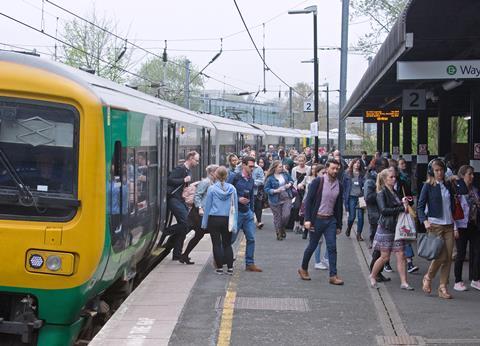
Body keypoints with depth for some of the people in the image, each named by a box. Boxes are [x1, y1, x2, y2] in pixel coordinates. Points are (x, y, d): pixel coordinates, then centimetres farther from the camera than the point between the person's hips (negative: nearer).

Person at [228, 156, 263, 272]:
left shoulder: (251, 180, 9)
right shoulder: (234, 178, -10)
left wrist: (251, 211, 15)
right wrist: (238, 199, -19)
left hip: (248, 213, 6)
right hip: (236, 212, -6)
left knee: (251, 238, 2)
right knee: (231, 239, 2)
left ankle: (250, 263, 9)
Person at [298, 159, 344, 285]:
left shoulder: (339, 186, 6)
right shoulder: (318, 182, -9)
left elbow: (339, 206, 13)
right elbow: (309, 200, -9)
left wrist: (339, 225, 12)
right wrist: (307, 219, -16)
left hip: (331, 220, 4)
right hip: (317, 219, -4)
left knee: (332, 247, -3)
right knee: (312, 246, 6)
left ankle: (333, 276, -2)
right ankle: (303, 269, 26)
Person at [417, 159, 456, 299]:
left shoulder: (448, 185, 12)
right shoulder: (428, 186, -3)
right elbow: (420, 206, -4)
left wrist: (454, 221, 13)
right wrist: (425, 220, -18)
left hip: (448, 225, 5)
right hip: (435, 224, -5)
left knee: (448, 257, 1)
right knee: (441, 256, -11)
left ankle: (443, 287, 9)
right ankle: (428, 278, 15)